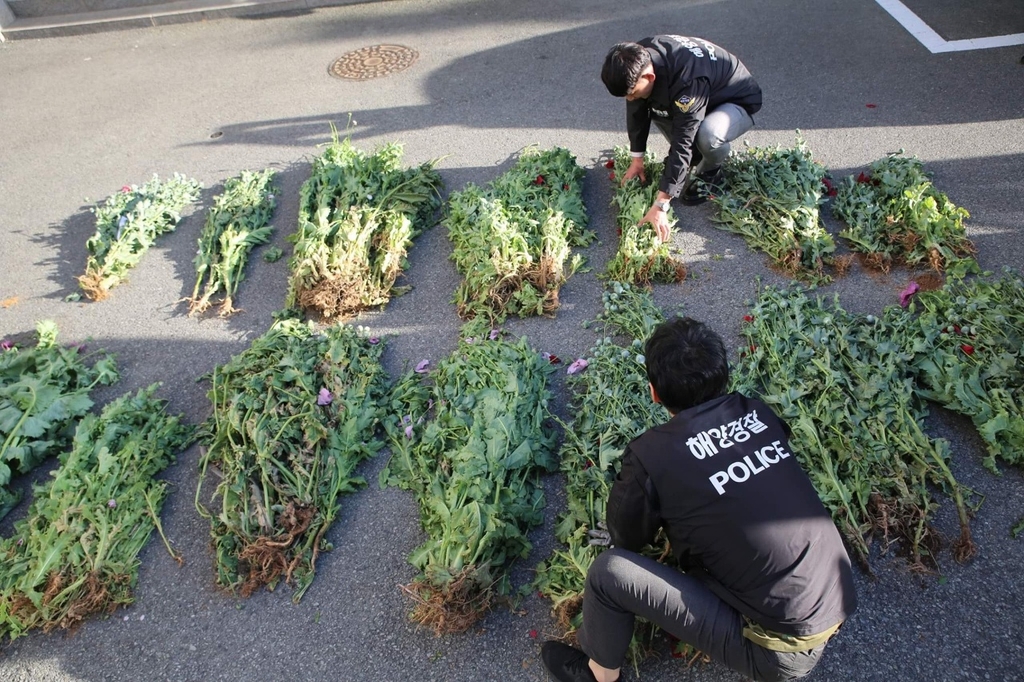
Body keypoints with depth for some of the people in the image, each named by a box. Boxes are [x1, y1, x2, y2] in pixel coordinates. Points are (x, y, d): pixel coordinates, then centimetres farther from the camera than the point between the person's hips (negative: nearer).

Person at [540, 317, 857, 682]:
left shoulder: (652, 454, -18)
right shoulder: (759, 414, -2)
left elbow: (626, 538, 1)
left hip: (781, 652, -6)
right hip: (839, 605, 7)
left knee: (610, 570, -6)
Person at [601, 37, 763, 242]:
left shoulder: (688, 81, -41)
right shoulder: (640, 59, -20)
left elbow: (682, 143, -41)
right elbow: (637, 109, -5)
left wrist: (660, 205, -42)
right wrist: (637, 159, -3)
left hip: (738, 101, -7)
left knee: (707, 135, -38)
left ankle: (710, 171, -2)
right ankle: (695, 155, 7)